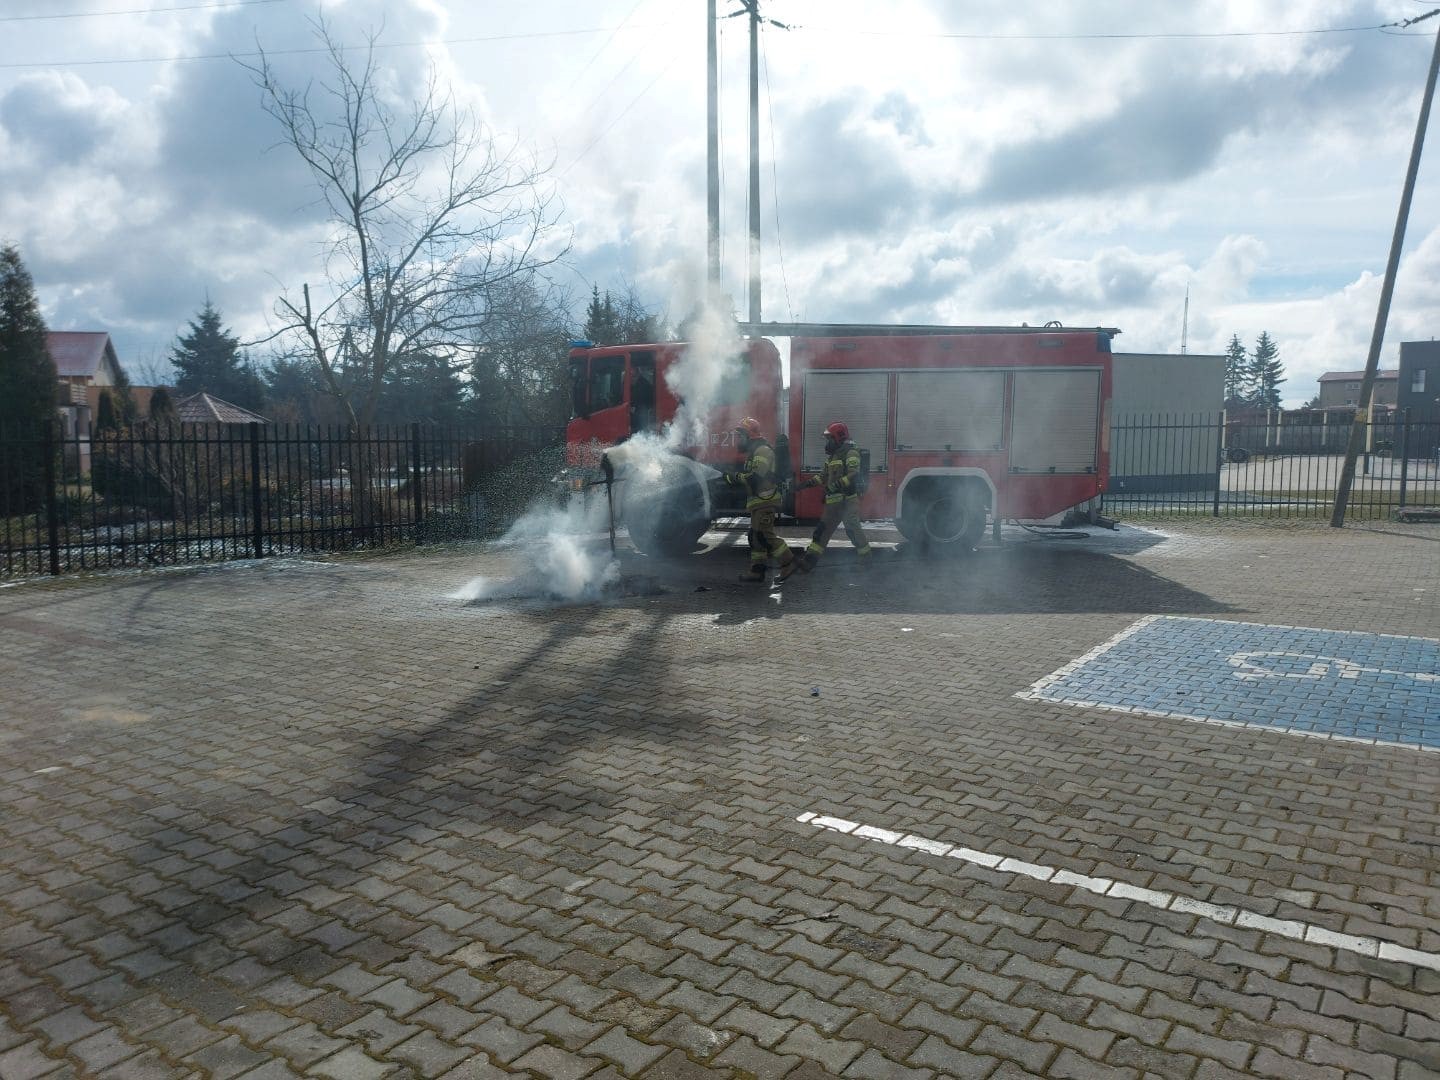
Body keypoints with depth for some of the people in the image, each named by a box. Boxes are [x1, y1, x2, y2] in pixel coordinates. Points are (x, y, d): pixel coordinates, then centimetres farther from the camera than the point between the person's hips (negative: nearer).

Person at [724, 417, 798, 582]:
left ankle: (788, 563, -6)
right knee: (755, 536, 10)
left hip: (765, 500, -11)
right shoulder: (753, 451, 21)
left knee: (764, 535, -13)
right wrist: (732, 477, 6)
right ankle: (757, 570, 12)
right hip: (758, 502, 11)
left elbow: (754, 477, -23)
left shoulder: (762, 450, -13)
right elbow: (746, 475, 22)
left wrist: (734, 477, -14)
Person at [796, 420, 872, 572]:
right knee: (823, 529, 6)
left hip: (848, 500, -9)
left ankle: (866, 559, 7)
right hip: (834, 501, 9)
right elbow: (824, 475, 25)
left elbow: (853, 475, -23)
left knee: (852, 528, -8)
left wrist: (835, 486, -30)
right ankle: (809, 559, 6)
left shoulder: (850, 453, -10)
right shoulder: (832, 455, 18)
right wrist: (809, 483, 12)